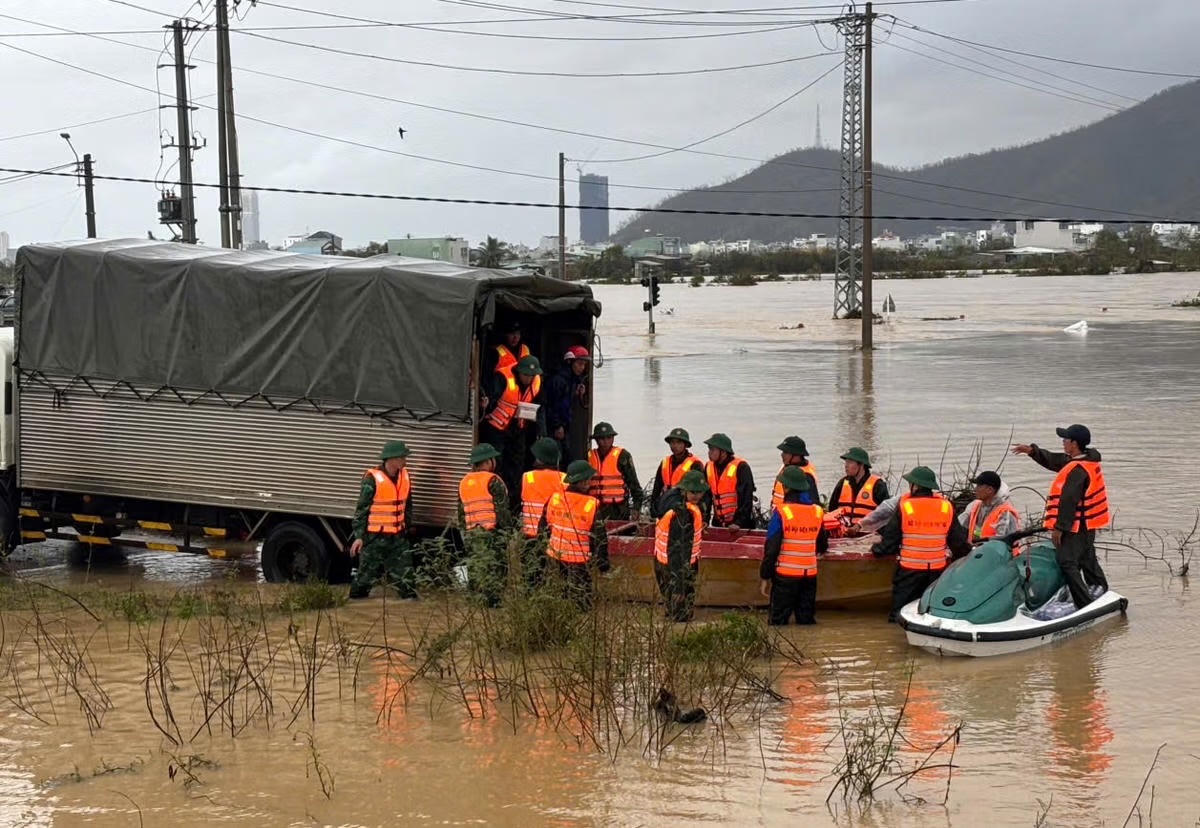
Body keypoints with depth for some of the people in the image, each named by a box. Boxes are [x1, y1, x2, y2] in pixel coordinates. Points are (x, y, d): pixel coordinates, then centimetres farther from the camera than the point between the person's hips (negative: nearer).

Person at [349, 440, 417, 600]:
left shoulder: (404, 476, 5)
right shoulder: (373, 479, -14)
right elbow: (361, 509, -11)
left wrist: (406, 527, 19)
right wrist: (359, 536, -13)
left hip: (398, 537, 6)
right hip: (375, 537, -6)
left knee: (404, 572, 4)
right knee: (367, 573, 2)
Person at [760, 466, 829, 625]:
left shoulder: (781, 512, -11)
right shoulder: (818, 512, 4)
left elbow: (771, 548, -11)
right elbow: (822, 548, 18)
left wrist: (765, 577, -3)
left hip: (785, 576, -4)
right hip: (809, 575, 4)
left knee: (777, 623, 1)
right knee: (806, 622, 10)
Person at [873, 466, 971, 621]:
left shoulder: (904, 505, -9)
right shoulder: (946, 506, 0)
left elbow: (890, 539, -3)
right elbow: (958, 539, 8)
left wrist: (878, 549, 16)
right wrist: (966, 553, 27)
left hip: (909, 569, -3)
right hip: (938, 568, 3)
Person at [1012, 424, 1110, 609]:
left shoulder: (1077, 470, -23)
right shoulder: (1089, 460, 8)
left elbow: (1069, 500, -24)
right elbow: (1053, 460, 19)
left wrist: (1059, 527, -22)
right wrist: (1032, 451, 15)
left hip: (1075, 525, -10)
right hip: (1088, 523, 10)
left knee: (1067, 562, -11)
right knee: (1087, 559, 22)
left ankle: (1085, 604, -15)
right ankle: (1102, 594, 33)